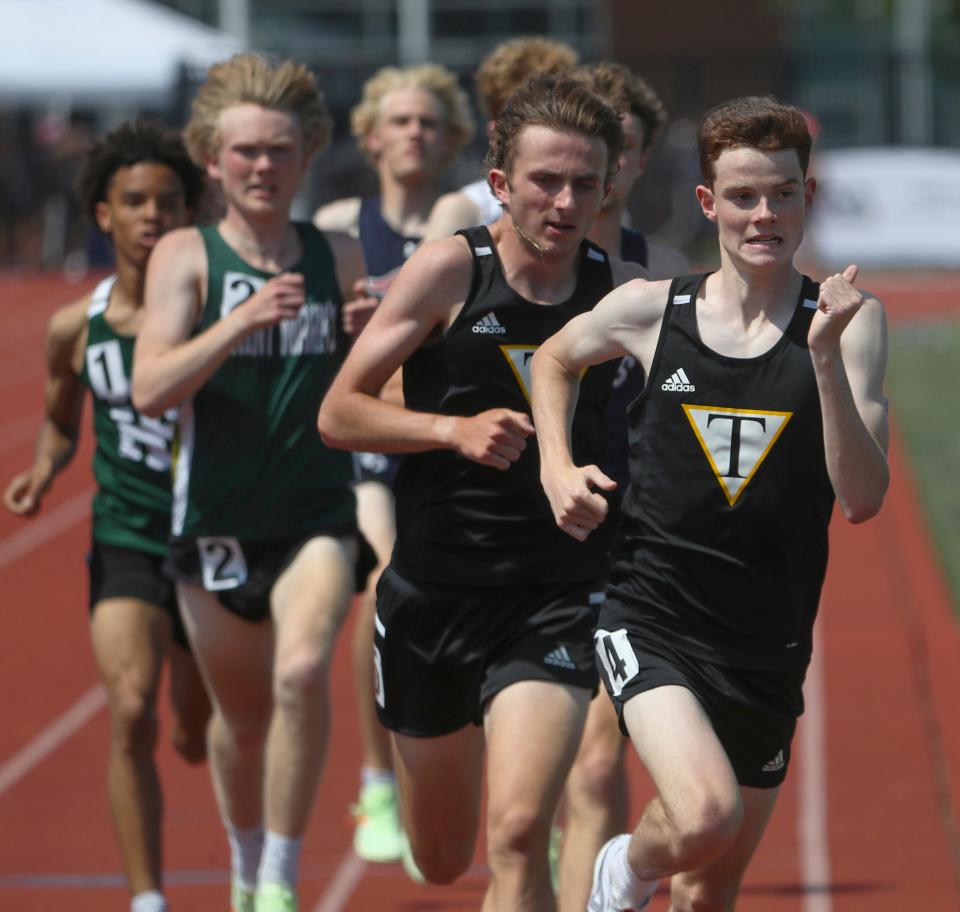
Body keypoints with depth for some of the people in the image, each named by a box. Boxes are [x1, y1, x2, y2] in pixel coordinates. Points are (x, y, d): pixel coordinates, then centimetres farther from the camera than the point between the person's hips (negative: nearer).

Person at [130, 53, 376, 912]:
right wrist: (242, 322, -29)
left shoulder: (340, 258, 3)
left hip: (318, 518, 0)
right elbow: (151, 389, -16)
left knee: (303, 672, -25)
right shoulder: (186, 256, -4)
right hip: (215, 521, 0)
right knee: (242, 715, 14)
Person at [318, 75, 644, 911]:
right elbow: (338, 414, -6)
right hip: (432, 590, 1)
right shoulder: (450, 270, -7)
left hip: (557, 599, -1)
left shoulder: (626, 291, -1)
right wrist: (455, 429, -21)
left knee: (518, 835, -21)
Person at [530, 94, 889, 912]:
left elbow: (862, 499, -14)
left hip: (767, 646, 2)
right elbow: (556, 358, 22)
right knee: (705, 814, -26)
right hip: (652, 619, -2)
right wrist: (557, 467, 7)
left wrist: (826, 356, -24)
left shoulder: (850, 321, -4)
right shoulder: (650, 310, -1)